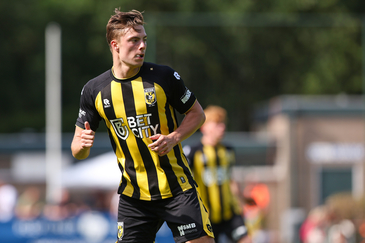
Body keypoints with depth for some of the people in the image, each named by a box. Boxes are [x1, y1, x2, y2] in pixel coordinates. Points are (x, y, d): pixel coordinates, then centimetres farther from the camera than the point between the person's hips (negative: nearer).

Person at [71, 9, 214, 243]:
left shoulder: (164, 77, -6)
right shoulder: (94, 90, -1)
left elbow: (197, 113, 6)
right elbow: (78, 151, 5)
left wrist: (174, 138, -12)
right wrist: (83, 144, -19)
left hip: (177, 188, -1)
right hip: (133, 195, 1)